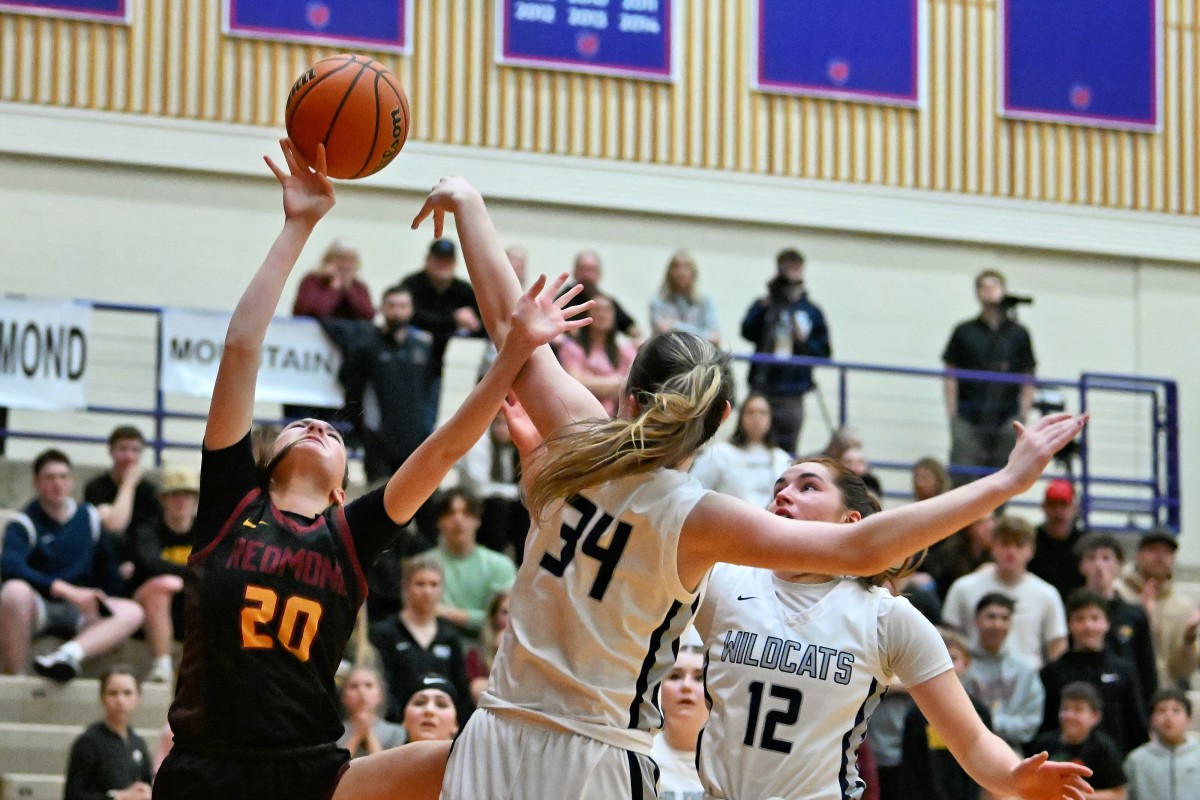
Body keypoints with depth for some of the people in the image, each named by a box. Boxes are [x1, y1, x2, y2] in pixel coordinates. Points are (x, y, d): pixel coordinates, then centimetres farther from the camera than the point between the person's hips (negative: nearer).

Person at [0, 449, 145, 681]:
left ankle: (69, 654, -42)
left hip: (79, 612, 4)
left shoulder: (90, 518, 12)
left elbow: (108, 567, 20)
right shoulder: (24, 524, -4)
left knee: (132, 612, -22)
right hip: (37, 610, -4)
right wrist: (67, 590, -30)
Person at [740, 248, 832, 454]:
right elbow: (748, 332, -9)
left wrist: (804, 340, -8)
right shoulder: (764, 305, 9)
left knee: (786, 450, -2)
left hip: (792, 394, 1)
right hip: (762, 388, -1)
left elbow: (824, 352, 8)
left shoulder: (812, 312, 12)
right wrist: (764, 307, -16)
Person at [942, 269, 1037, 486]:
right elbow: (950, 375, 7)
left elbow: (1028, 378, 10)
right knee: (963, 477, -9)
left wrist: (1023, 415, 1)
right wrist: (952, 412, -1)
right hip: (969, 419, -1)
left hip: (1006, 419, 1)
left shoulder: (1018, 334, 11)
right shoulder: (964, 332, 9)